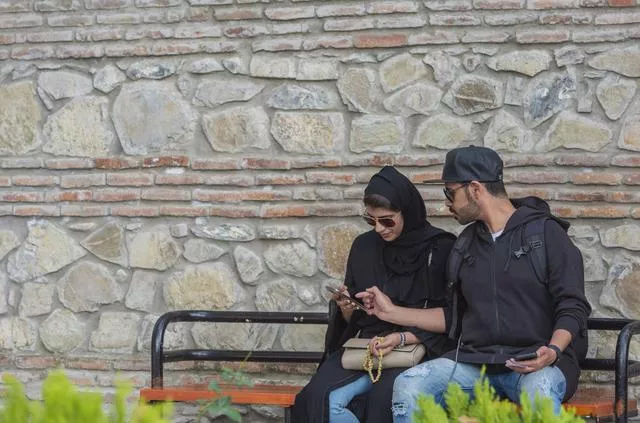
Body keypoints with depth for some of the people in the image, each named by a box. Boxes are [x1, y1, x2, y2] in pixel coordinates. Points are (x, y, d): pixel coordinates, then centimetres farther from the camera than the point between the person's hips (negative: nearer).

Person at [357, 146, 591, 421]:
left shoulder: (546, 233, 2)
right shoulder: (466, 243, 21)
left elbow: (573, 308, -4)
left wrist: (553, 352, -23)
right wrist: (392, 312, 23)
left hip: (535, 360, -5)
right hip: (475, 358, 5)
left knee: (540, 392, -42)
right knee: (407, 386, -23)